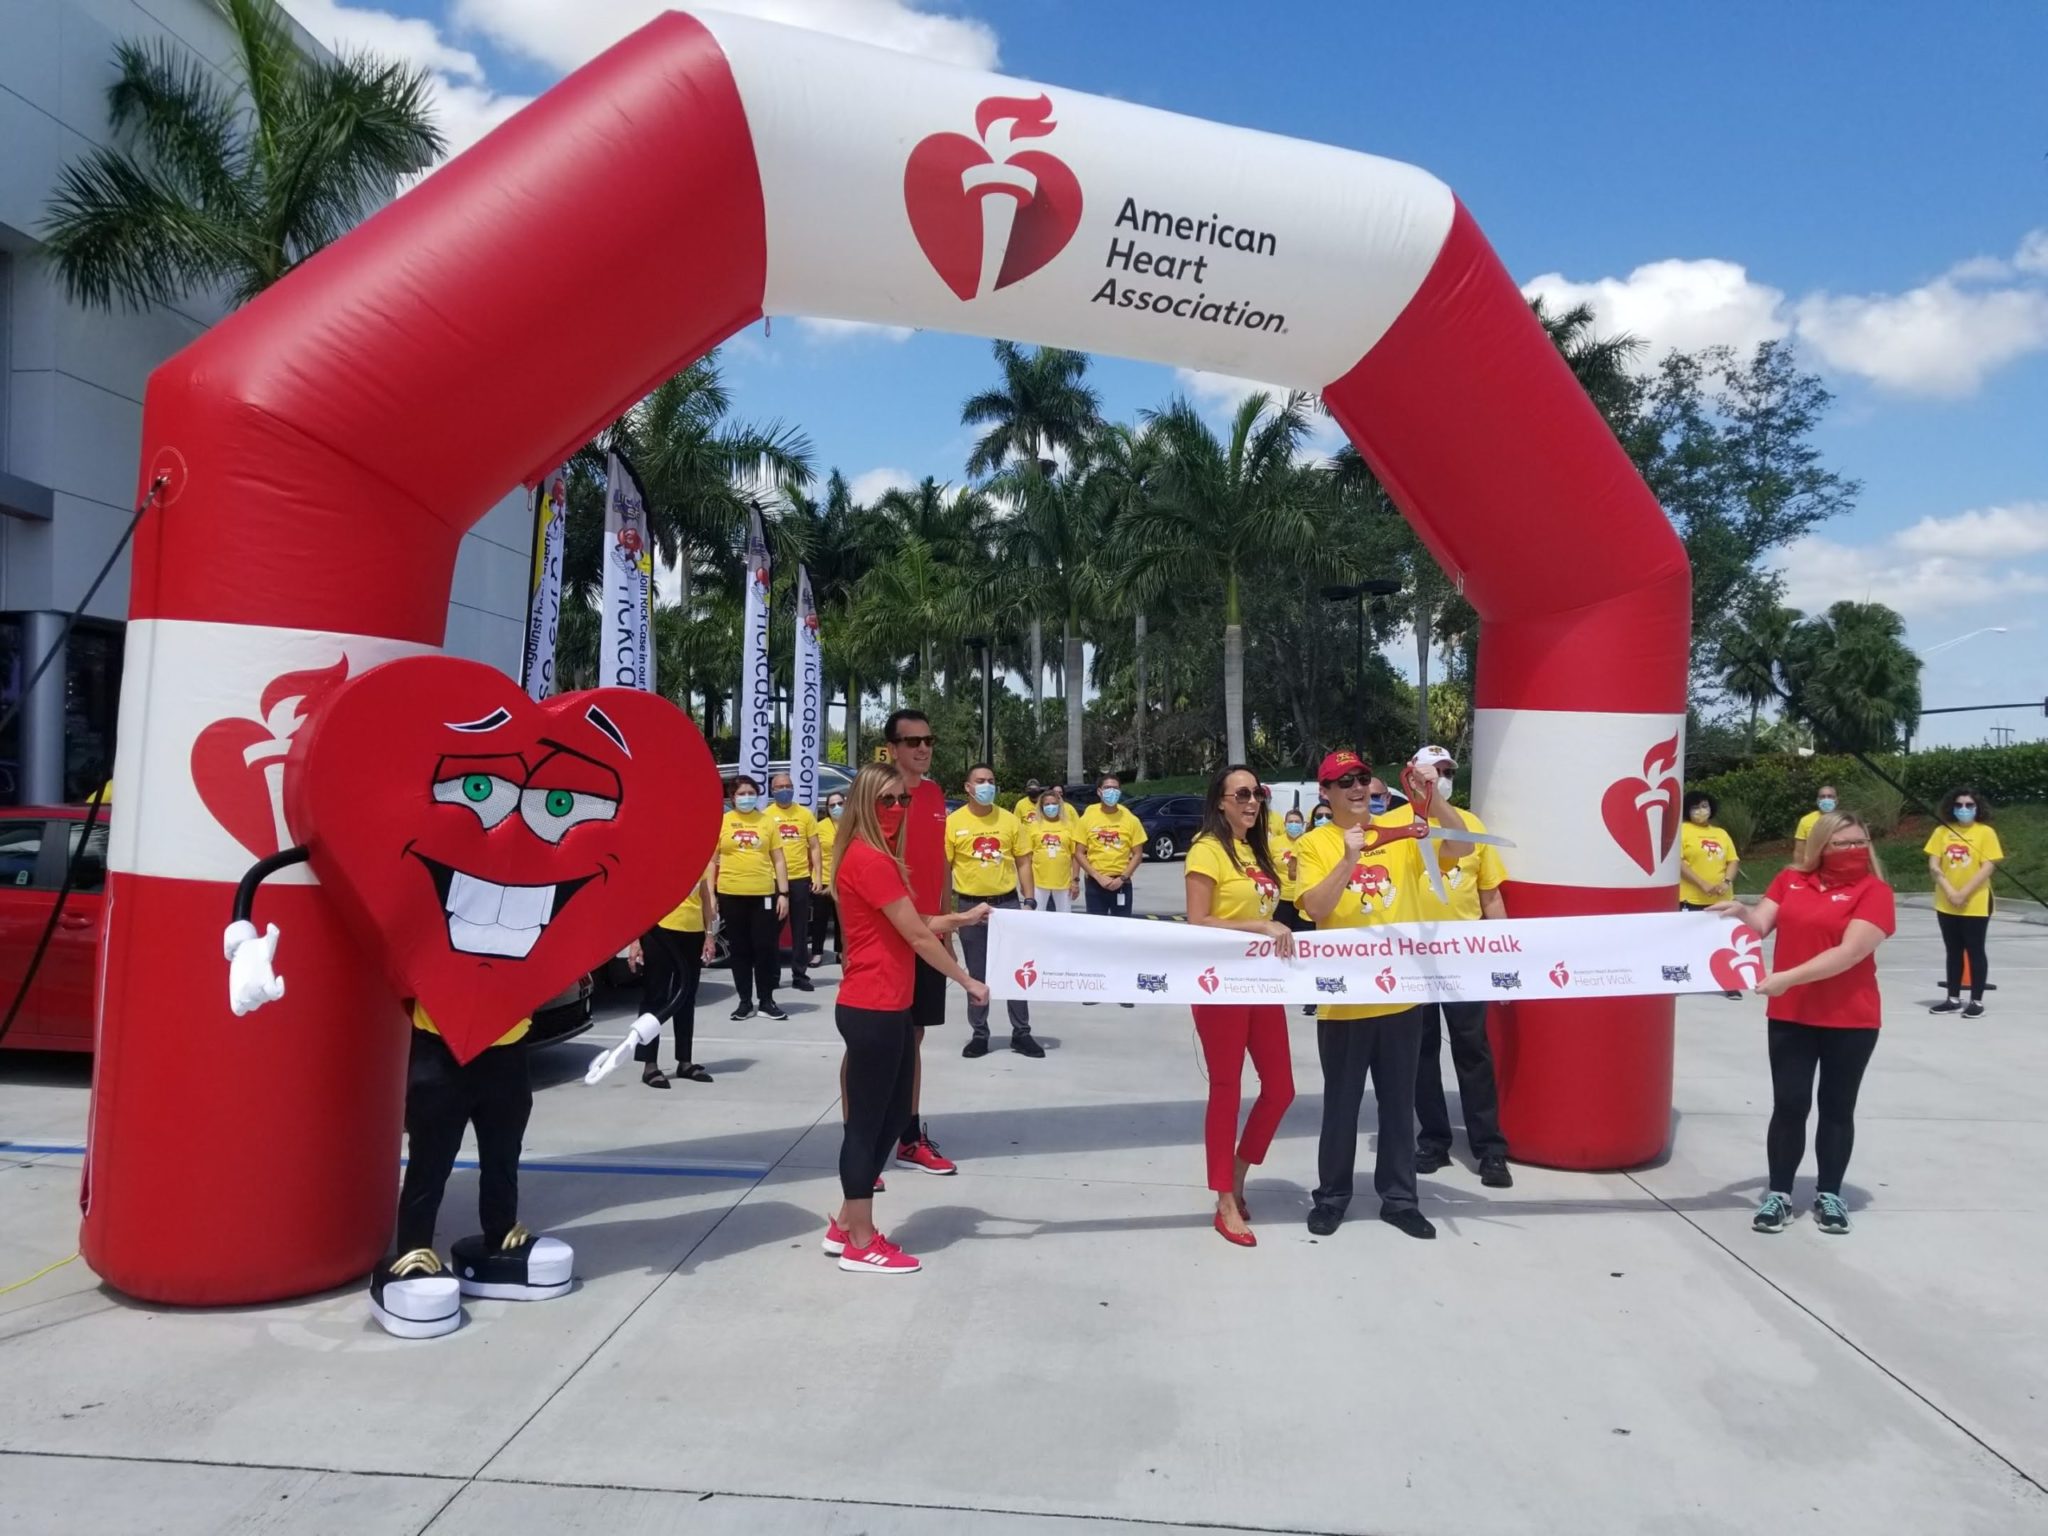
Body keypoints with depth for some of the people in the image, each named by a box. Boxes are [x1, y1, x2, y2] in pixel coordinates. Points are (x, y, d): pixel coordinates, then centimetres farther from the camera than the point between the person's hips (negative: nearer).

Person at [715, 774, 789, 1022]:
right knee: (739, 950, 8)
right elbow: (711, 860, 6)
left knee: (766, 947, 1)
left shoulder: (767, 820, 6)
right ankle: (745, 1001, 17)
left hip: (764, 894, 0)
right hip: (731, 895, 0)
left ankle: (767, 1000, 14)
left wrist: (783, 893, 2)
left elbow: (778, 860, 8)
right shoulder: (721, 822, 4)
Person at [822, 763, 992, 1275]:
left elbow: (912, 925, 17)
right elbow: (916, 935, -17)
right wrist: (967, 981, -9)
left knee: (893, 1114, 17)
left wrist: (962, 918, 7)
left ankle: (846, 1223, 28)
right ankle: (861, 1244, 13)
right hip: (871, 1010, -10)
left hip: (888, 1007, 10)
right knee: (867, 1119, 0)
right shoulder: (869, 859, -18)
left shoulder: (876, 857, 16)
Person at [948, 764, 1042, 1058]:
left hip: (1007, 902, 2)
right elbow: (944, 866, -1)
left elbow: (1023, 862, 7)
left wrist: (1029, 899, -1)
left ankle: (1021, 1032, 17)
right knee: (977, 973, 8)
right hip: (971, 905, -1)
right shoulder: (953, 822, -2)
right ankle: (979, 1033, 19)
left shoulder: (1009, 820, 4)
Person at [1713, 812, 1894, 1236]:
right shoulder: (1791, 879, 4)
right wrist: (1741, 912, -21)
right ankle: (1778, 1194, 15)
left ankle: (1828, 1195, 23)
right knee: (1789, 1105, 5)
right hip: (1790, 1016, 3)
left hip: (1850, 1020, -2)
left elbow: (1850, 952, -20)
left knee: (1837, 1107, 10)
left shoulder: (1873, 890, -10)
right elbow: (1762, 923, 2)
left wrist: (1789, 977, -25)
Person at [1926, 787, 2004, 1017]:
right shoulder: (1942, 831, 3)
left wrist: (1964, 893, -17)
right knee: (1953, 952, 12)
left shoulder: (1986, 832, -6)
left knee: (1975, 951, 3)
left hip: (1976, 904, -3)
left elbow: (1987, 868, -12)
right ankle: (1953, 998, 21)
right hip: (1946, 904, 3)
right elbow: (1933, 866, 0)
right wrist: (1949, 891, -13)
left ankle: (1977, 1001, 10)